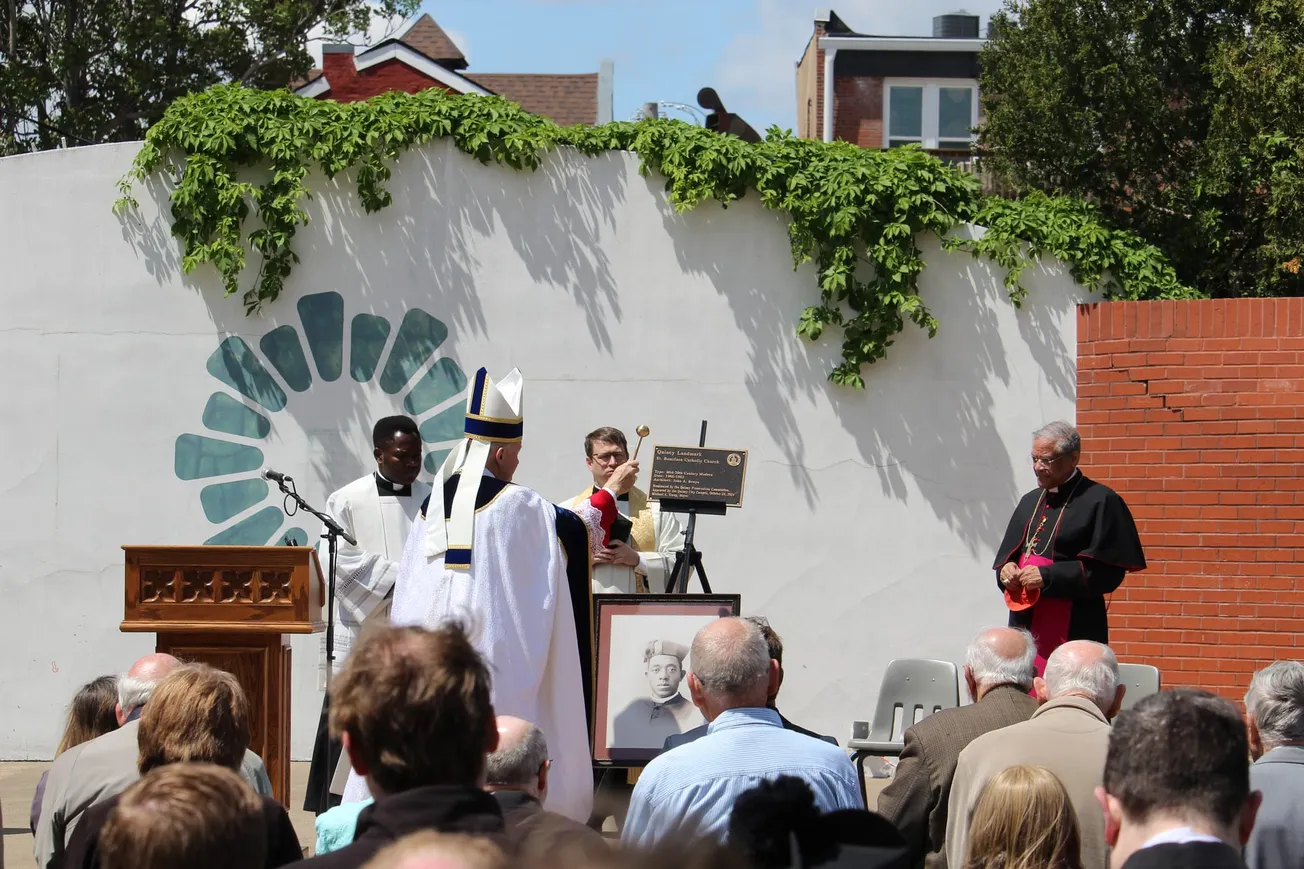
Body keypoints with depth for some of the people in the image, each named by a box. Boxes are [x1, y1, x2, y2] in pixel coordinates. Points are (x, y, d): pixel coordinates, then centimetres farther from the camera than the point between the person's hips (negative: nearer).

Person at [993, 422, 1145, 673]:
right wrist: (1006, 570, -1)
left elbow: (1108, 572, -13)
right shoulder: (1030, 502, 17)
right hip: (1023, 624, 7)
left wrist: (1048, 576, -18)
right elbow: (1008, 556, 23)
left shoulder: (1100, 502, -6)